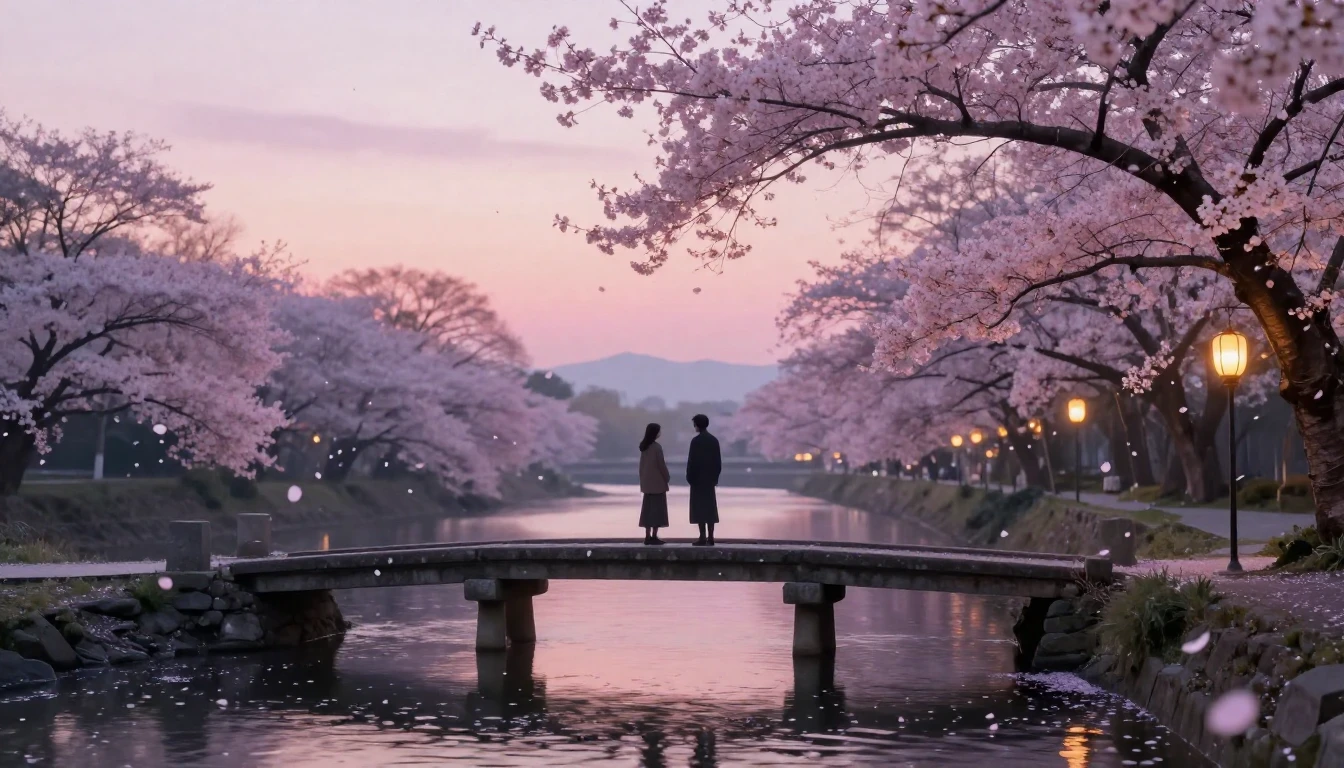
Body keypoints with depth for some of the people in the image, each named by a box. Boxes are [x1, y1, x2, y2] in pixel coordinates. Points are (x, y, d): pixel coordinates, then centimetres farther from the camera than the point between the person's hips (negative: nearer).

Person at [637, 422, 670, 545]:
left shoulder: (644, 447, 7)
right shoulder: (657, 447, -15)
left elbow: (642, 464, 10)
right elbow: (661, 465, -13)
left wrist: (643, 478, 15)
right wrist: (667, 477, -1)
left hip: (647, 482, 7)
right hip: (657, 482, -7)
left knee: (648, 508, 8)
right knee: (657, 508, -3)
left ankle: (648, 536, 8)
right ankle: (654, 536, -5)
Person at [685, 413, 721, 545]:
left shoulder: (696, 440, -12)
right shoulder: (714, 440, 7)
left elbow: (692, 461, -13)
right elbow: (718, 461, 9)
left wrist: (689, 477, -6)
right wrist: (715, 476, 15)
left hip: (698, 478, -6)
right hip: (710, 478, 6)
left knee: (700, 507, -5)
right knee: (710, 507, 7)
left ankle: (703, 538, -8)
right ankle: (710, 537, 6)